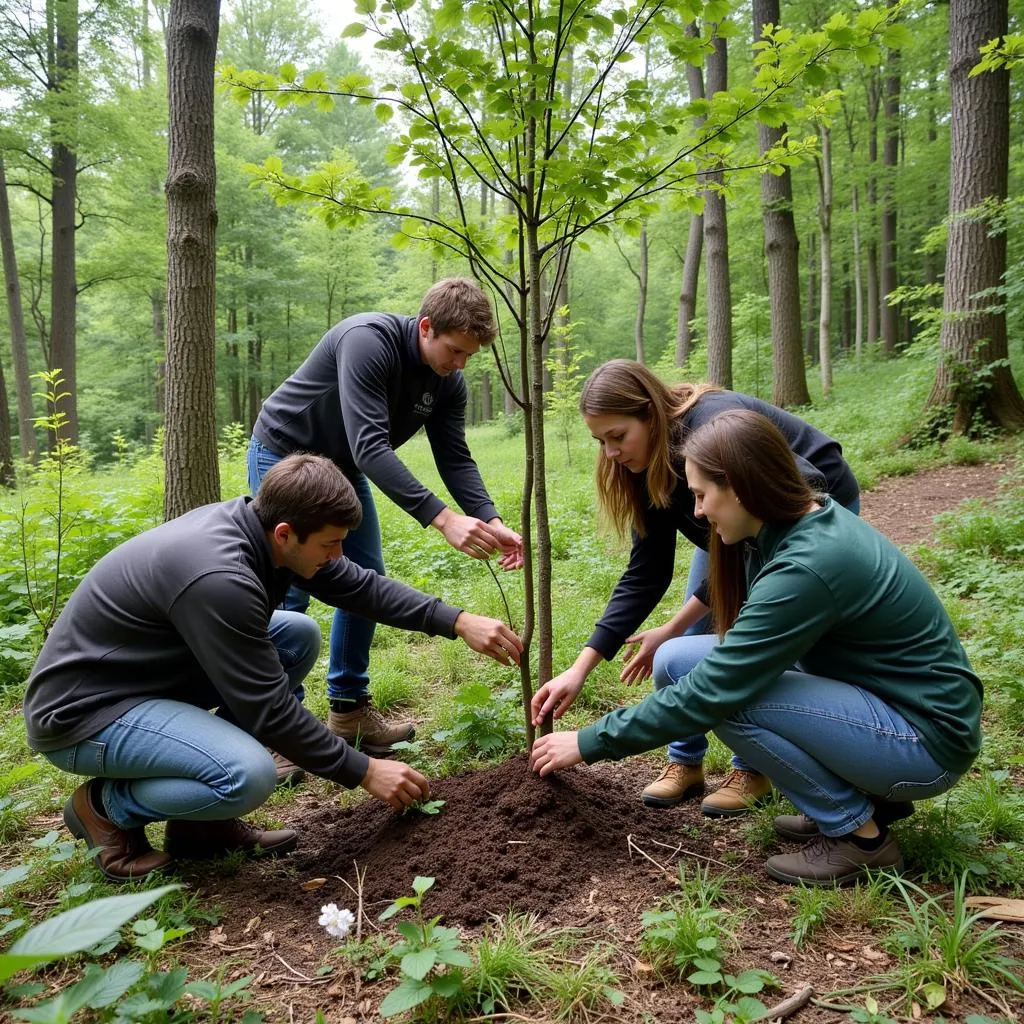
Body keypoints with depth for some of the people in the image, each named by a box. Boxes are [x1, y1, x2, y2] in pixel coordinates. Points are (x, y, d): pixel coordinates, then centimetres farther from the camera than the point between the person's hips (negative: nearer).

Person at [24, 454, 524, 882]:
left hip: (154, 674, 10)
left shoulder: (255, 523, -7)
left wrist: (459, 622, -6)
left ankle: (202, 818, 8)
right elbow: (266, 708, -25)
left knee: (299, 635, 1)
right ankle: (104, 804, 2)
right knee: (248, 774, -30)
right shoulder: (217, 576, -33)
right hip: (81, 709, -9)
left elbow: (362, 586, 1)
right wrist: (363, 771, -16)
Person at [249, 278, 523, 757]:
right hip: (284, 456, -7)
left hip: (343, 466, 8)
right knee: (289, 591, -10)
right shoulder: (367, 341, -33)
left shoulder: (447, 382, -10)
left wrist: (490, 521, -27)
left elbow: (455, 460, -11)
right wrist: (442, 518, -48)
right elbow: (370, 447, -42)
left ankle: (348, 711, 17)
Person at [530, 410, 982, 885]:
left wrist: (589, 743, -17)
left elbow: (710, 693, -26)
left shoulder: (807, 566, -29)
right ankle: (865, 794, 9)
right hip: (874, 691, 9)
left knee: (727, 689, -25)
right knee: (677, 661, -3)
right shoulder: (807, 521, -2)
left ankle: (859, 833, -3)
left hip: (930, 738, -9)